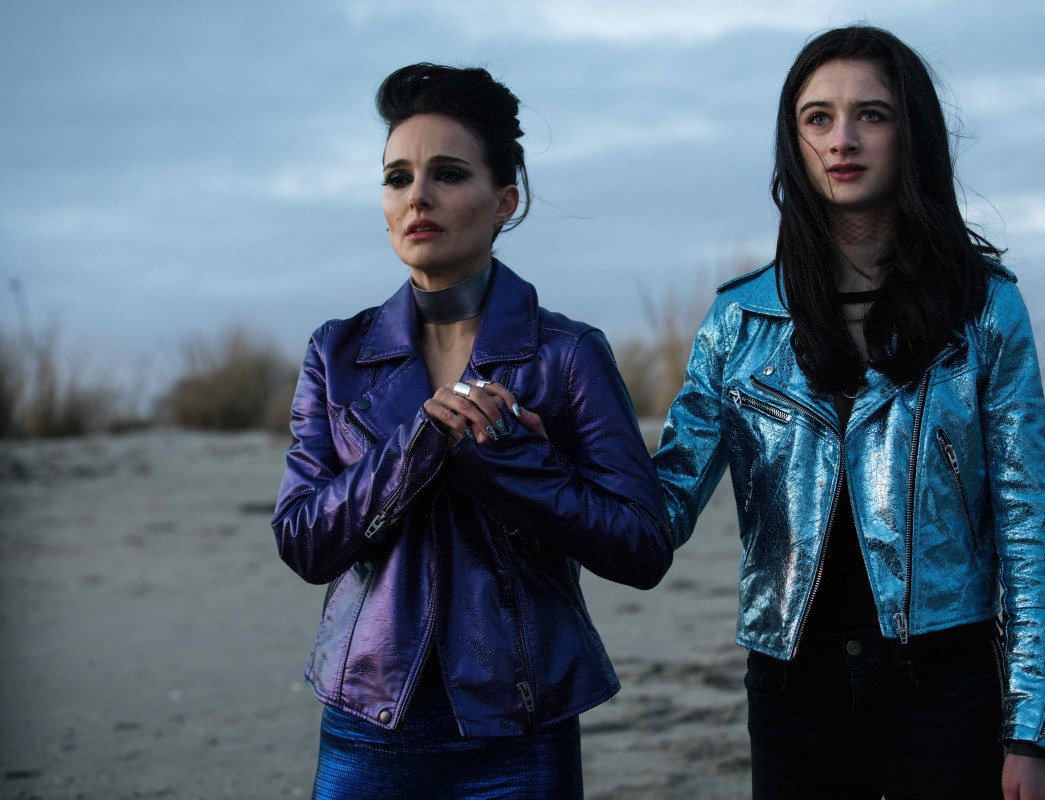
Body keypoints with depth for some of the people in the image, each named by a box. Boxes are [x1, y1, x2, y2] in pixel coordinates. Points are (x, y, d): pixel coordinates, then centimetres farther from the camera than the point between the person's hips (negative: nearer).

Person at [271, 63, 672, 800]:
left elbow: (644, 548, -8)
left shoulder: (567, 355, -3)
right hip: (368, 730, 2)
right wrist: (421, 439, -17)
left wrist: (490, 450, -16)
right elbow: (302, 543, -4)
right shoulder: (339, 355, 4)